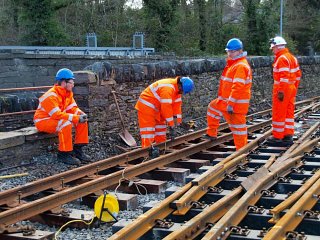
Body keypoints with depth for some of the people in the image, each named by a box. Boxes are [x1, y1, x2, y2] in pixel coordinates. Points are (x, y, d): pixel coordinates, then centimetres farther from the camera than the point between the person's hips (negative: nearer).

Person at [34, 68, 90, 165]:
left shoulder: (68, 93, 3)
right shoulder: (51, 96, -26)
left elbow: (73, 108, 5)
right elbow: (57, 114, -33)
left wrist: (81, 114, -18)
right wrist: (76, 118, -33)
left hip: (57, 119, 9)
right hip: (43, 121, -9)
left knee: (82, 120, -3)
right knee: (66, 123, -36)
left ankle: (78, 149, 1)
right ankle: (64, 154, -26)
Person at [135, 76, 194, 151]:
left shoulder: (177, 88, 1)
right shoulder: (168, 88, -31)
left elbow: (177, 104, 3)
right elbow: (166, 107, -32)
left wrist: (177, 121, -3)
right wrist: (171, 126, -27)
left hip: (156, 108, 10)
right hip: (146, 106, -10)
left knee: (161, 126, 15)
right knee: (148, 130, -12)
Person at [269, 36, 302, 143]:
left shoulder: (282, 58, -17)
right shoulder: (291, 57, 13)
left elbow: (284, 76, -24)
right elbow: (298, 74, 16)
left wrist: (281, 91, -23)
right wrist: (295, 87, 21)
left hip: (282, 89, -9)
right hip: (291, 88, 9)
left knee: (279, 113, 0)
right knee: (289, 112, 12)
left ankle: (277, 136, 6)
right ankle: (288, 135, 17)